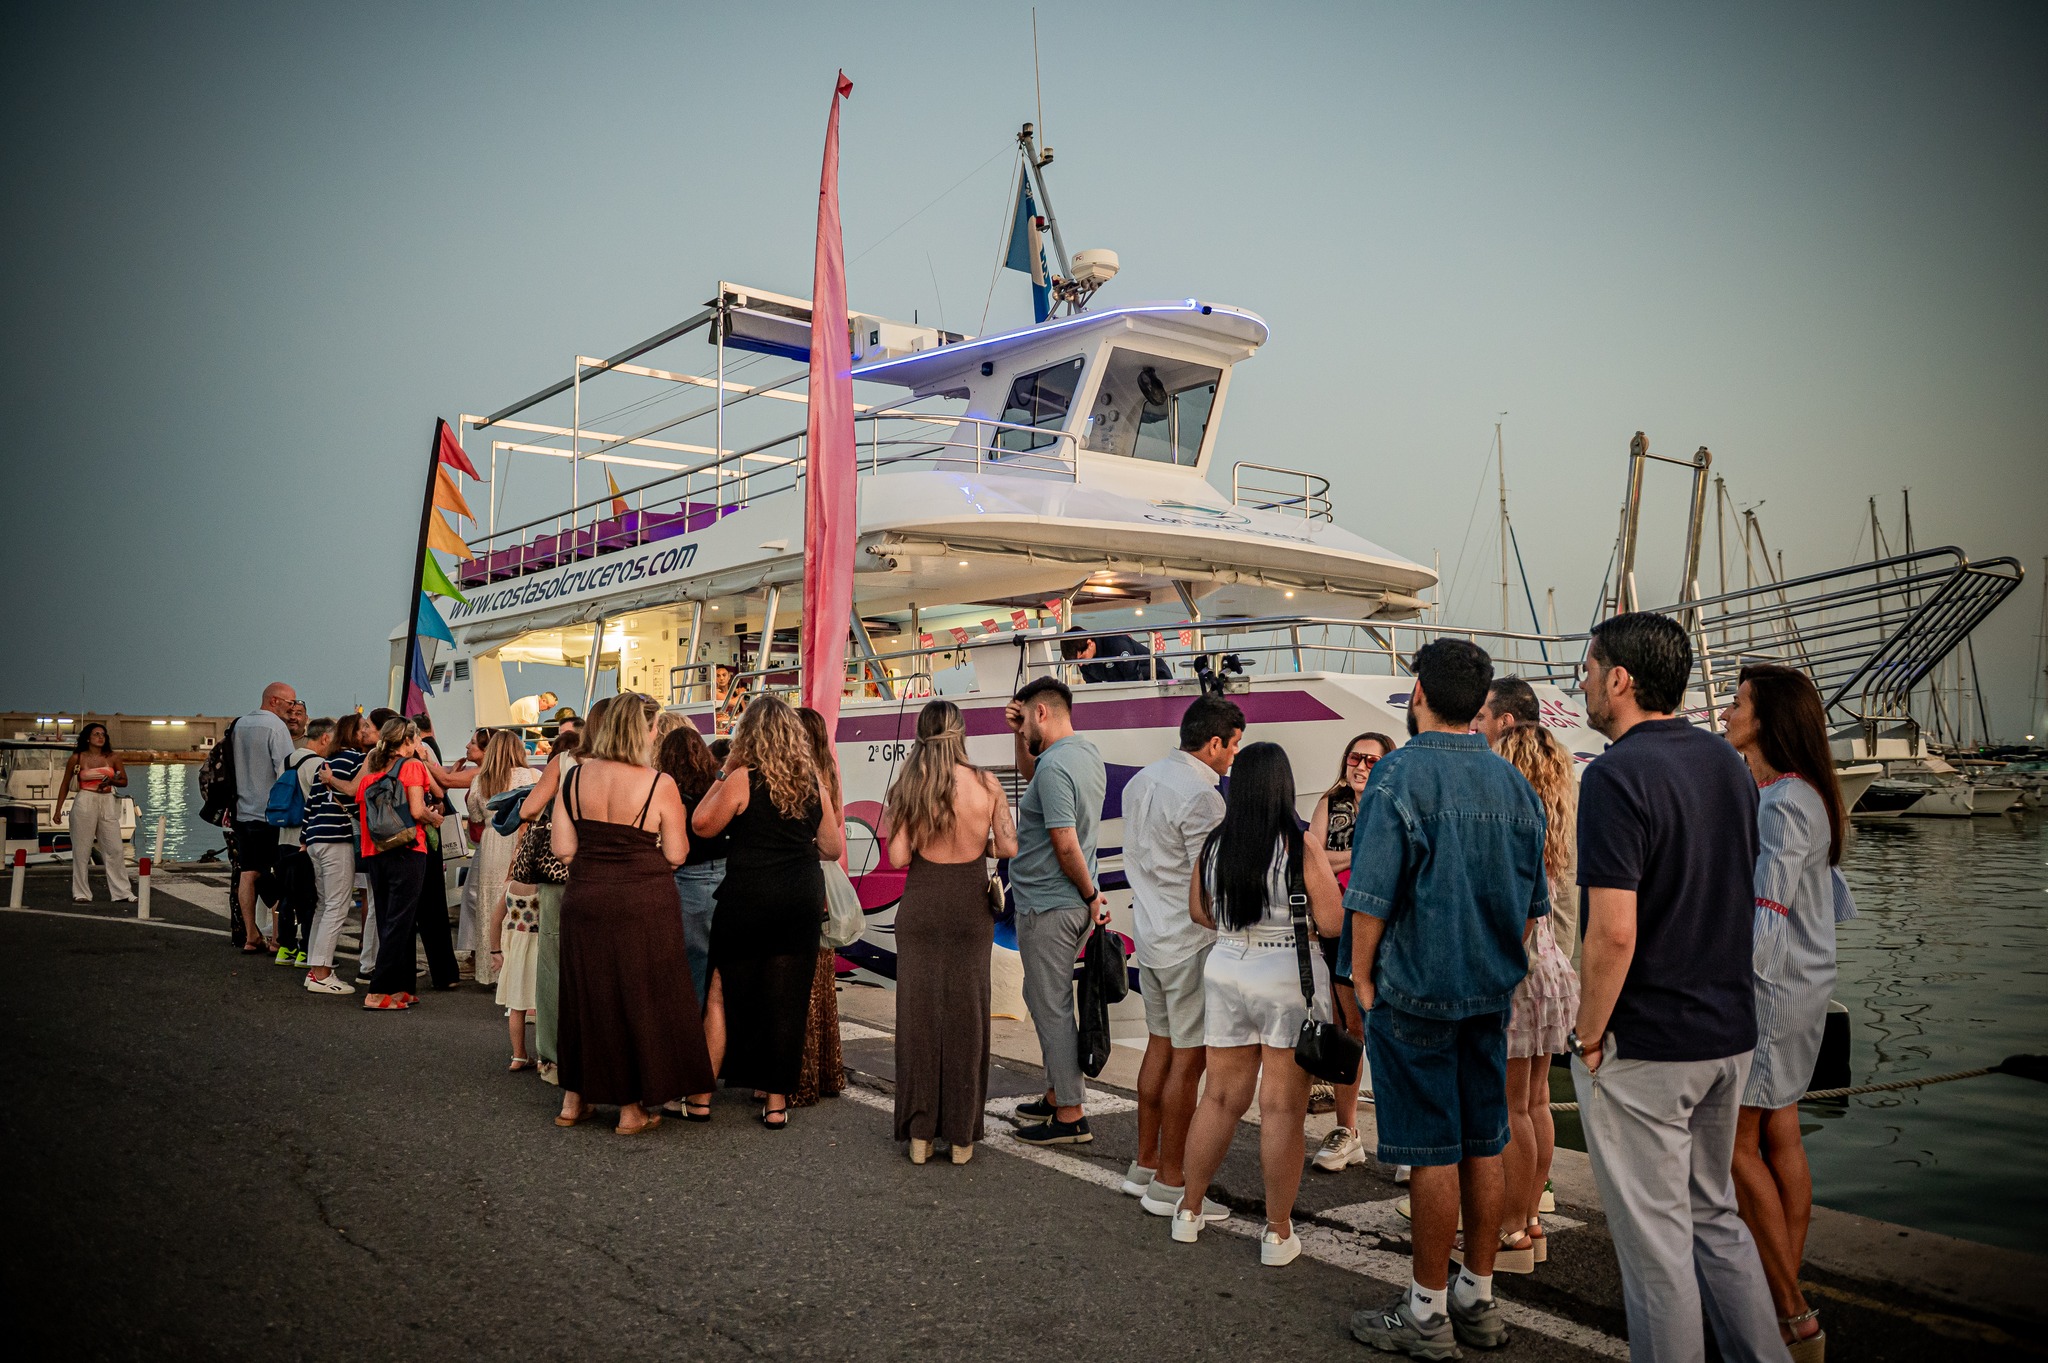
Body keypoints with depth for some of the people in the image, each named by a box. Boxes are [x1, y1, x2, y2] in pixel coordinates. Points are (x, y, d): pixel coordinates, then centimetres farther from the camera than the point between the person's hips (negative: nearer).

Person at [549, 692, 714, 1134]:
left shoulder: (575, 777, 0)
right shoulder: (659, 785, -13)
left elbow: (562, 847, 1)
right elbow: (676, 855, -8)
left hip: (584, 899, 5)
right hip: (643, 903, -4)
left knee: (585, 995, 18)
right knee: (639, 1000, 8)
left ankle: (574, 1100, 29)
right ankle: (631, 1109, 16)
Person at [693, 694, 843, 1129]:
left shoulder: (742, 779, -9)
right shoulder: (813, 782, 4)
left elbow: (701, 825, -1)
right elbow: (833, 847, 10)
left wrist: (722, 775, 4)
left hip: (749, 896, -3)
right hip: (803, 898, 4)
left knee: (725, 993, 9)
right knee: (787, 999, 8)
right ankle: (776, 1099, 14)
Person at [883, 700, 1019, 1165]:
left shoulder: (909, 786, -6)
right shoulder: (987, 785, -6)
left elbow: (897, 858, -9)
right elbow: (1008, 847, -4)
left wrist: (893, 814, 6)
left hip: (920, 911, 0)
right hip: (970, 911, 0)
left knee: (918, 1015, 8)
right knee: (966, 1016, 8)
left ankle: (919, 1135, 12)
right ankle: (961, 1136, 13)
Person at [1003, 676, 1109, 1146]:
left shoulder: (1055, 766, -21)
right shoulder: (1087, 753, 10)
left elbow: (1065, 844, -25)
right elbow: (1029, 774, 30)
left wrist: (1092, 895, -13)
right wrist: (1019, 736, 14)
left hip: (1046, 908, -10)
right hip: (1072, 905, 10)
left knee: (1051, 1006, -2)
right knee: (1050, 999, 20)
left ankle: (1070, 1117, 5)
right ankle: (1057, 1095, 31)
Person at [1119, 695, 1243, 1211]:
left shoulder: (1140, 782, 10)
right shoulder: (1201, 797, -19)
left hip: (1149, 934, 9)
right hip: (1191, 943, -9)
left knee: (1160, 1046, 17)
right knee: (1188, 1060, -1)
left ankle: (1144, 1164, 26)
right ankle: (1169, 1183, 6)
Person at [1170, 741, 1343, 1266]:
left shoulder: (1213, 846, -2)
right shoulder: (1300, 849, -15)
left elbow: (1199, 912, 11)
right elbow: (1332, 924, -14)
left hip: (1225, 972, 4)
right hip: (1289, 979, -4)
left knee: (1221, 1096, 17)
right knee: (1282, 1109, 3)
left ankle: (1190, 1208, 29)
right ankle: (1278, 1233, 11)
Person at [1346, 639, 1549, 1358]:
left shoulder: (1398, 774, -13)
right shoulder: (1514, 783, 7)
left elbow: (1372, 894, -15)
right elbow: (1533, 898, 12)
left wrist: (1362, 977, -5)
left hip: (1415, 989, -6)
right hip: (1492, 990, 6)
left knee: (1433, 1153, 0)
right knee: (1484, 1145, 13)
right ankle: (1478, 1299, 24)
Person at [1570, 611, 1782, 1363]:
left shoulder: (1618, 774, -19)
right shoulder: (1727, 762, 7)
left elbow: (1615, 934, -25)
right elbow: (1741, 896, 15)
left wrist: (1588, 1035, -13)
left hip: (1643, 1047, -8)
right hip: (1729, 1032, 9)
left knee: (1655, 1235, 4)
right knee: (1714, 1214, 22)